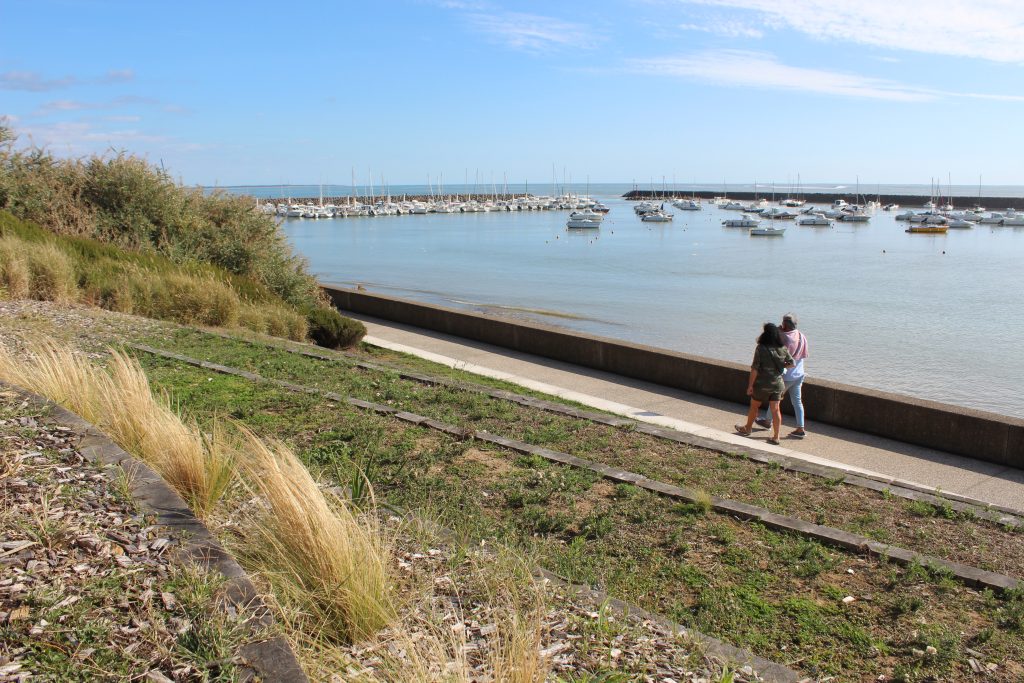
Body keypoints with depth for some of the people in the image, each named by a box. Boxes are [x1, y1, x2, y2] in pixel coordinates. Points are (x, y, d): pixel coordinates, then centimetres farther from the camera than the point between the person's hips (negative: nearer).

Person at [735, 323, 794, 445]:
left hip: (762, 384, -3)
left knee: (754, 406, 16)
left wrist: (750, 385, -10)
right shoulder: (783, 349, -3)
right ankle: (776, 437, 8)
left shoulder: (761, 348, -16)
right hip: (777, 383, 4)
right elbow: (792, 363, 2)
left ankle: (747, 428, 35)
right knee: (775, 409, 7)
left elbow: (755, 368, -16)